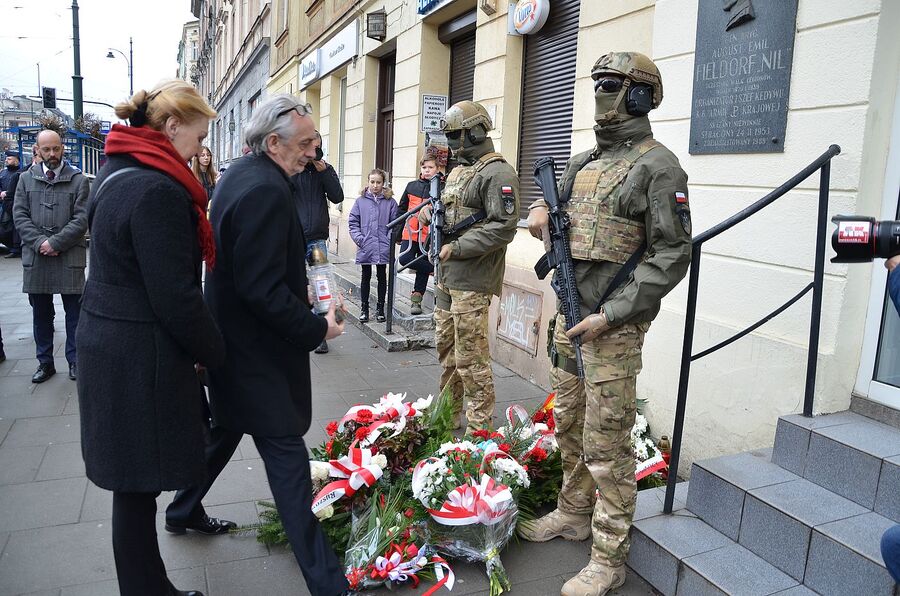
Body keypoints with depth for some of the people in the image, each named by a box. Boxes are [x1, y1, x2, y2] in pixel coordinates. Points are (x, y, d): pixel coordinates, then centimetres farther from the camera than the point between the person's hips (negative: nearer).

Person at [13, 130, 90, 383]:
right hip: (35, 256, 3)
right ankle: (45, 362, 22)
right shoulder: (26, 179, 10)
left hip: (69, 256, -3)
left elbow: (82, 219, -6)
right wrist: (39, 243, -9)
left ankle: (74, 360, 16)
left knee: (74, 312, 4)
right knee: (41, 313, 11)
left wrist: (55, 242, -13)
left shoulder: (79, 180, 0)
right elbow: (19, 215, 5)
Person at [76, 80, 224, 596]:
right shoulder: (157, 191, -21)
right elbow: (176, 298, -22)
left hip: (109, 340, 10)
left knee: (134, 479, 18)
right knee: (139, 485, 5)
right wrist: (216, 352, -7)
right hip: (141, 357, -10)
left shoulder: (118, 175, 11)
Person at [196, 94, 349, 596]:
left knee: (226, 428, 26)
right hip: (257, 355, -10)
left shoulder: (241, 175, 9)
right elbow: (261, 290, -27)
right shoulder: (266, 191, -24)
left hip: (229, 342, 10)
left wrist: (299, 291, 14)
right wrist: (316, 328, -17)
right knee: (287, 458, -4)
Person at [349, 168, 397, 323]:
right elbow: (353, 222, 3)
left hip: (383, 248, 0)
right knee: (366, 277, 10)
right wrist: (359, 238, -8)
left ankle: (380, 308, 21)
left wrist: (389, 239, -11)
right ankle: (364, 308, 20)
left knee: (382, 276, 10)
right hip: (365, 247, 0)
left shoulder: (390, 202, 1)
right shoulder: (361, 201, 3)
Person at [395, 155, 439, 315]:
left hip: (429, 235, -3)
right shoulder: (412, 186, 9)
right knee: (405, 259, -16)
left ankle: (416, 299, 18)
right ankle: (437, 269, 1)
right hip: (410, 233, 3)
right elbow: (401, 210, 15)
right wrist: (398, 234, 14)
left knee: (423, 268, 5)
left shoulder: (441, 188, -3)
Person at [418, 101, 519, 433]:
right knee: (446, 347, 17)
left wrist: (457, 248, -18)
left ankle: (479, 428, 8)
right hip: (445, 278, 10)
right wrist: (429, 210, 7)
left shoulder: (497, 173, -11)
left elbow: (504, 227, -19)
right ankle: (448, 417, 32)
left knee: (470, 357, -4)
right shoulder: (458, 171, 18)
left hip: (471, 282, -10)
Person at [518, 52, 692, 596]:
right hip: (569, 316, 8)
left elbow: (672, 255, -16)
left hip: (614, 327, -8)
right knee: (569, 426, 19)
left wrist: (609, 316, -20)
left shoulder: (657, 166, -11)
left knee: (607, 443, -1)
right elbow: (550, 196, 31)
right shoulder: (586, 161, 14)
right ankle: (574, 514, 38)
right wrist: (541, 209, 4)